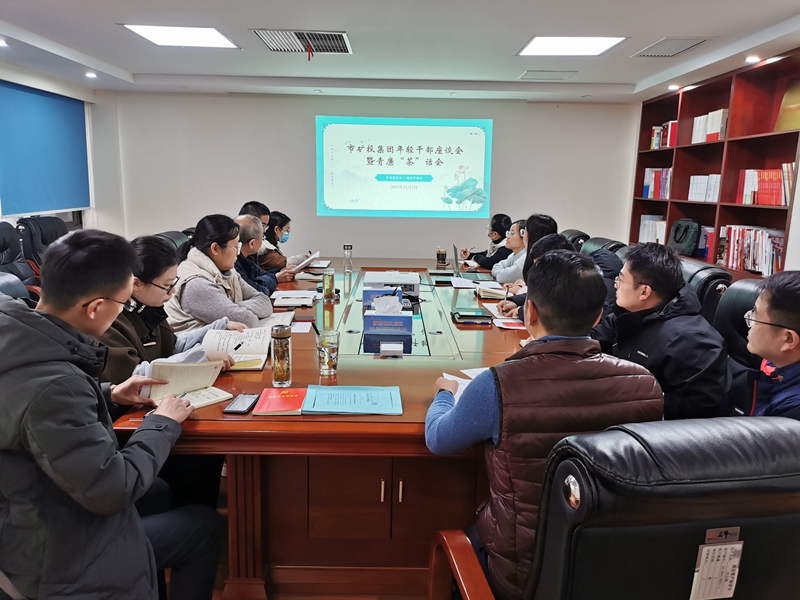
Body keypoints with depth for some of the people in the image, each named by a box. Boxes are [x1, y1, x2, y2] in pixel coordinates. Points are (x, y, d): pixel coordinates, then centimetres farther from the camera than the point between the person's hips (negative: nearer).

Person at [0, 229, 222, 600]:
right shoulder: (52, 386, -38)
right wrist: (162, 423, -15)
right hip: (54, 560, -8)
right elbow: (112, 490, -29)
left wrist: (108, 397, 1)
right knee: (207, 526, 8)